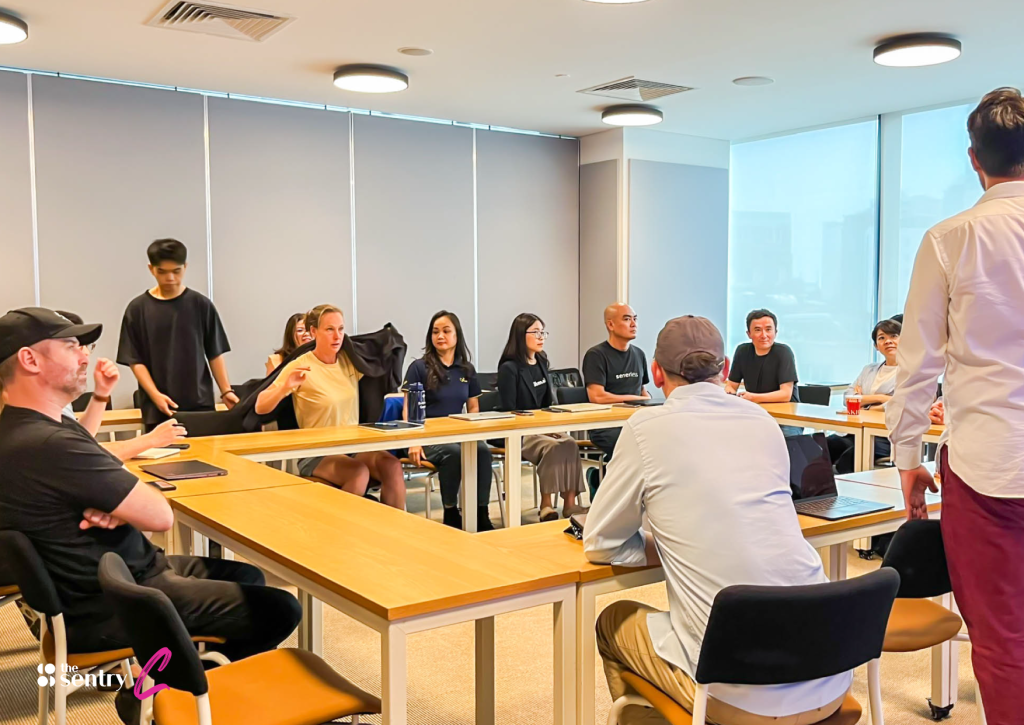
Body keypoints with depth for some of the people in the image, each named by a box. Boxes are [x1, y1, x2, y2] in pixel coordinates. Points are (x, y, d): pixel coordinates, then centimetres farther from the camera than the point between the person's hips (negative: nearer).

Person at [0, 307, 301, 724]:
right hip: (104, 609, -11)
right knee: (279, 611, -11)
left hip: (103, 576, 11)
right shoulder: (49, 444, -30)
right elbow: (160, 515, -26)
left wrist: (114, 507, -10)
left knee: (247, 576, 21)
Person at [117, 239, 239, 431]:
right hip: (159, 408, -1)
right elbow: (135, 360, 1)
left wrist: (226, 391, -2)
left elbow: (215, 353, 7)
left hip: (200, 403, 1)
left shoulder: (201, 305, 4)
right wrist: (155, 395, -11)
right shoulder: (137, 309, 1)